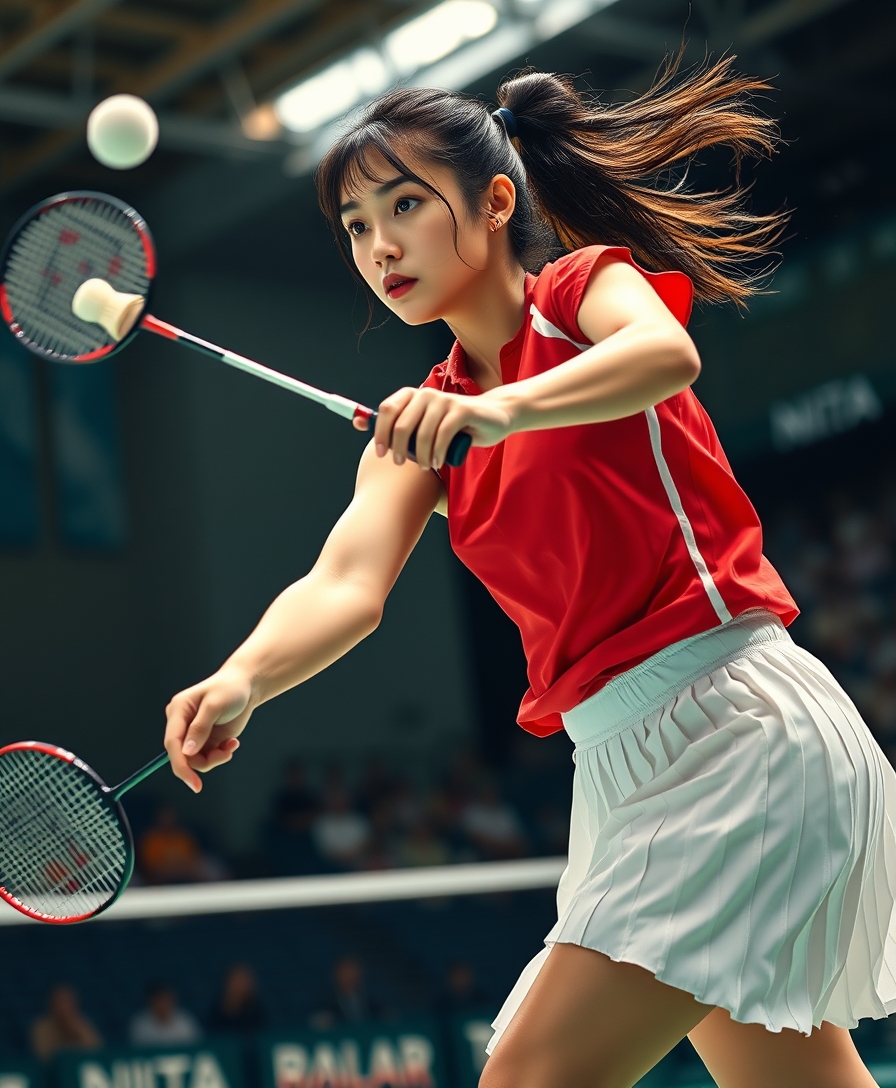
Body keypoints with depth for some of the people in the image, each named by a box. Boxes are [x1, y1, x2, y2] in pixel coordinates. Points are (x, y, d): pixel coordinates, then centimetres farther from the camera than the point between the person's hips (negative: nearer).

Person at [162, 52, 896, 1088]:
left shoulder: (591, 283, 1)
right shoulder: (418, 430, 15)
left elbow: (666, 353, -25)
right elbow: (346, 584, -4)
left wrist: (503, 408, -41)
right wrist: (242, 679, -23)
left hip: (734, 718, -7)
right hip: (620, 761, 7)